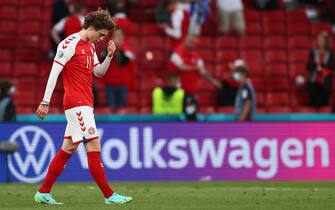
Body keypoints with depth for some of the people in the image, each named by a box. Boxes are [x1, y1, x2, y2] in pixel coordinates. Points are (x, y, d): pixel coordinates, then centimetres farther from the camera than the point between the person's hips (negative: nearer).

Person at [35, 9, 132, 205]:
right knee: (93, 145, -10)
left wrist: (109, 56, 2)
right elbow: (54, 73, -14)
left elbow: (99, 72, 21)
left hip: (85, 104, 10)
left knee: (68, 148, 10)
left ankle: (44, 192, 15)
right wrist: (45, 102, -17)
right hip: (76, 102, -10)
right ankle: (109, 195, -10)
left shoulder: (90, 46, 16)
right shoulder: (70, 43, -11)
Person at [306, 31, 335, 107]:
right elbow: (308, 67, 4)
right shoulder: (313, 52, 6)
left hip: (325, 84, -1)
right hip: (314, 82, 1)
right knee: (315, 104, -4)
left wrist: (322, 64, -14)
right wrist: (314, 63, -15)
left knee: (324, 104, -4)